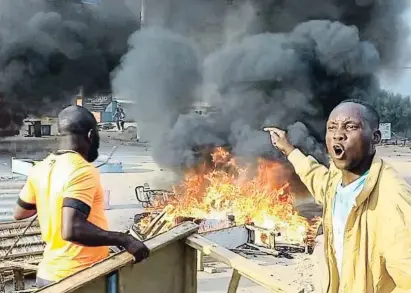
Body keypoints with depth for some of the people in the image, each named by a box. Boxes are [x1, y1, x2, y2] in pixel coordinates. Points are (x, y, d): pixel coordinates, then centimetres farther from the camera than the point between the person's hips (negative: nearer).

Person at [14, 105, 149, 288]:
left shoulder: (40, 168, 2)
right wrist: (124, 240, -26)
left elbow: (19, 213, 17)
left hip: (48, 274, 7)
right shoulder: (83, 171, -21)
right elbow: (72, 230, -32)